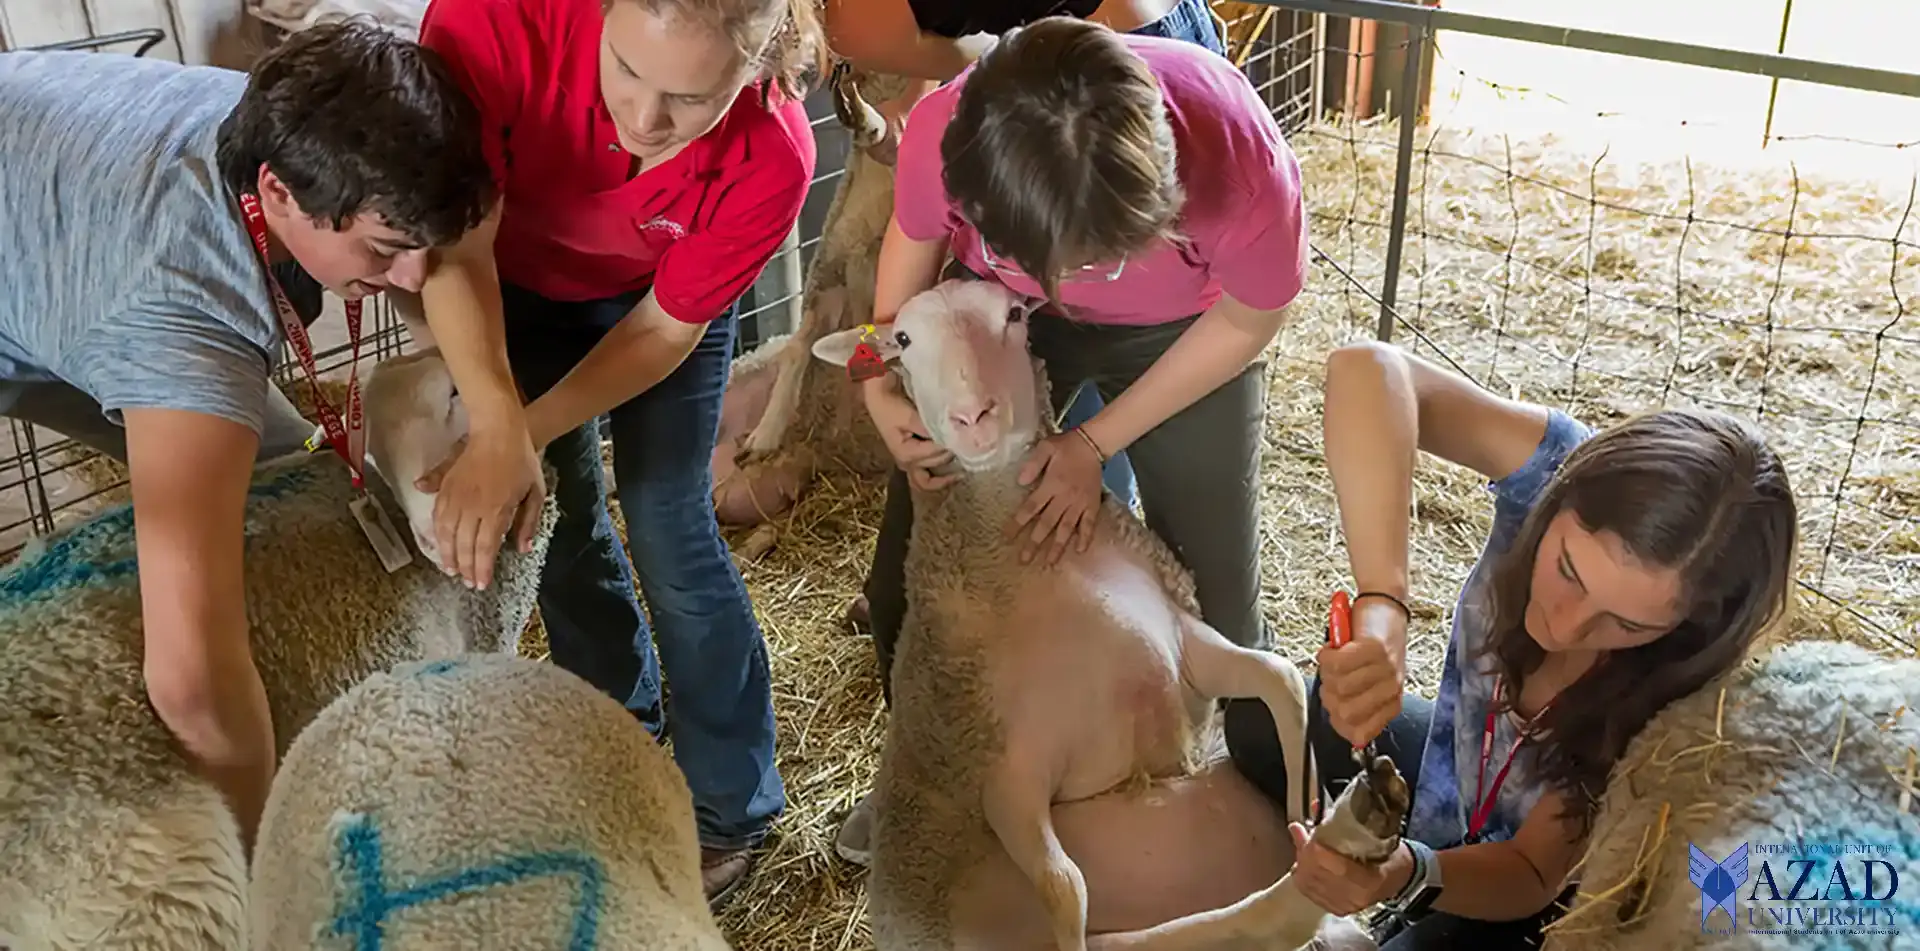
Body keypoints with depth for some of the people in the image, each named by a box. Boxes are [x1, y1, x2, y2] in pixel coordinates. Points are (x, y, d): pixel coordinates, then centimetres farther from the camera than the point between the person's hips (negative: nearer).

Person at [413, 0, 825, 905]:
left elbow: (663, 328, -24)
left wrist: (525, 434, -34)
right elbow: (461, 248, -37)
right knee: (561, 514, 9)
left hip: (669, 297, -1)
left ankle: (732, 805, 13)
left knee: (670, 529, -5)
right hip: (519, 280, 2)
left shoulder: (770, 159, -37)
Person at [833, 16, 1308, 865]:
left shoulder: (1244, 171, -41)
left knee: (1214, 592, -3)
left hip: (1182, 332, -2)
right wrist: (882, 387, -19)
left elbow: (1246, 323, -17)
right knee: (909, 569, 4)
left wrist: (1096, 443, -18)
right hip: (1000, 306, 2)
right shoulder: (945, 136, -36)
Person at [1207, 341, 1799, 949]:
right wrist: (1381, 607, -58)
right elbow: (1367, 371, -48)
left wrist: (1408, 874, -47)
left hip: (1553, 897, -3)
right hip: (1457, 772, 4)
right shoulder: (1560, 467, -32)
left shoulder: (1687, 705, -36)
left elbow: (1531, 872, -26)